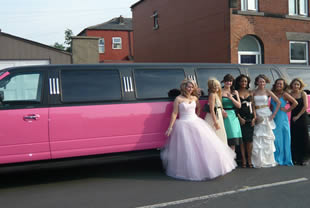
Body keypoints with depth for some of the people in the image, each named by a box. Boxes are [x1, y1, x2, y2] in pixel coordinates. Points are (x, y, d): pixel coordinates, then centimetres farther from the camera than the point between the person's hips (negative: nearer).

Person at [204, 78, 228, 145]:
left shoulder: (216, 94, 13)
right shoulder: (212, 95, -15)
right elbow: (212, 110, -21)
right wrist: (216, 122, -23)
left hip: (218, 117, 10)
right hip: (213, 118, -10)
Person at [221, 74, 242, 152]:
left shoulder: (235, 92, 12)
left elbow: (239, 105, 4)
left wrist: (231, 98, -9)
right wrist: (222, 111, -20)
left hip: (233, 117, 3)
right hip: (224, 116, -3)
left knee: (233, 141, 1)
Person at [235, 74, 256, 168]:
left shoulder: (250, 93, 12)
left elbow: (253, 105, 10)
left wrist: (254, 117, 0)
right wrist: (239, 117, -9)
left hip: (250, 118, 2)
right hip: (240, 118, -2)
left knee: (249, 139, 1)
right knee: (242, 139, -2)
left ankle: (249, 160, 8)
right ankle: (243, 160, 4)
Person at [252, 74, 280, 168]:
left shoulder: (267, 92, 2)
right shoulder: (254, 92, 6)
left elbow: (278, 102, 1)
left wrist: (274, 114, -5)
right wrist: (254, 115, -5)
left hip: (266, 115, -1)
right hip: (258, 116, 1)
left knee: (267, 137, 1)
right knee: (257, 138, -2)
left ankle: (268, 160, 13)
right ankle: (259, 161, 7)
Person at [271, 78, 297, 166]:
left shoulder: (285, 94, -6)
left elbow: (295, 103, -10)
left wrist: (287, 110, -7)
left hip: (282, 118, -4)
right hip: (274, 119, 4)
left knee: (283, 138, 2)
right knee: (275, 138, 3)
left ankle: (284, 159, 12)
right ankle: (276, 159, 11)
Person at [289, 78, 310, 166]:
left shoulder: (303, 93, -2)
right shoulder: (290, 94, 6)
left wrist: (298, 116, -8)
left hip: (302, 117, -2)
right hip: (293, 118, 3)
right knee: (294, 138, 3)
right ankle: (296, 158, 11)